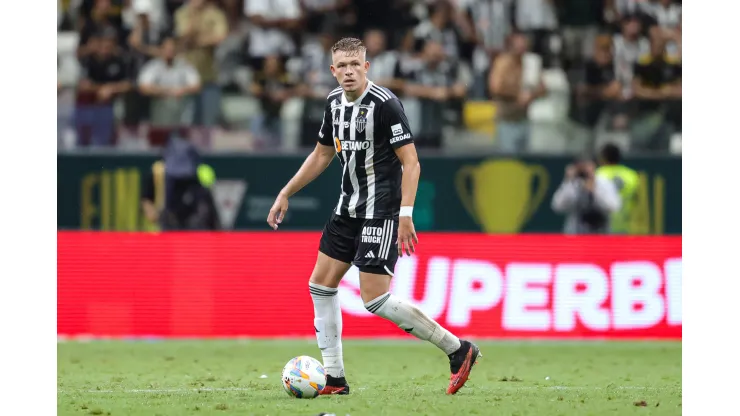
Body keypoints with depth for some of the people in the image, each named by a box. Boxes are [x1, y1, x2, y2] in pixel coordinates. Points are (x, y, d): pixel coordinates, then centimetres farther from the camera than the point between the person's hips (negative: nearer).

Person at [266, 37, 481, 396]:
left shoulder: (385, 104, -18)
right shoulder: (335, 102, 7)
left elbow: (411, 162, -19)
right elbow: (322, 155, 20)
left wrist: (405, 215, -28)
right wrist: (285, 195, 18)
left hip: (381, 212, -9)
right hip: (348, 208, 9)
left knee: (375, 300, -12)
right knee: (321, 285, 7)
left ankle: (457, 349, -1)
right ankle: (334, 379, 14)